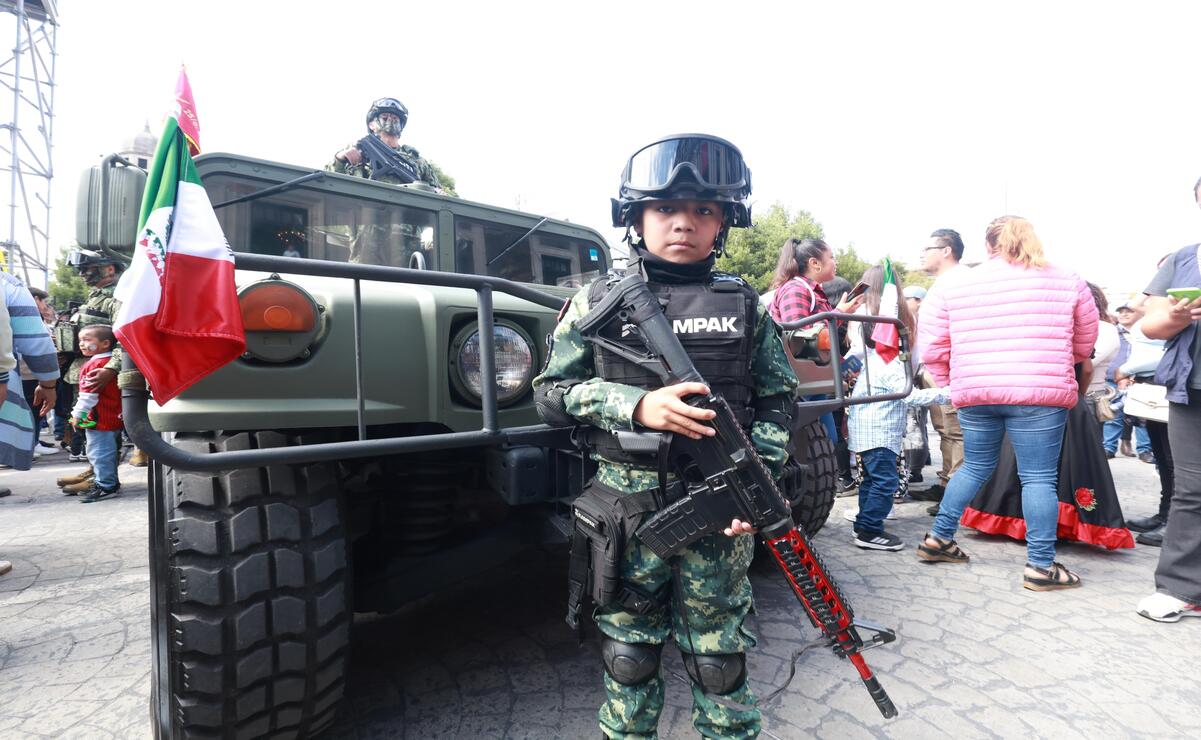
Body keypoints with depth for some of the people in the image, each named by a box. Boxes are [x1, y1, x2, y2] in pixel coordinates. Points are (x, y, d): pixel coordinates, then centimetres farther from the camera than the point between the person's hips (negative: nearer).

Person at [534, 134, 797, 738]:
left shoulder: (746, 306, 3)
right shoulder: (599, 301, -1)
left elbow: (776, 400, 7)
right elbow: (551, 393, -3)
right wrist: (636, 406, -18)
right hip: (627, 512, 0)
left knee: (719, 656, 15)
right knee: (628, 654, 16)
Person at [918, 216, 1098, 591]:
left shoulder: (953, 288, 8)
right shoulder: (1068, 283, 8)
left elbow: (933, 347, 7)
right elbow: (1084, 344, 16)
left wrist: (949, 382, 20)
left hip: (975, 393, 3)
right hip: (1039, 394, -2)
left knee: (975, 467, 18)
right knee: (1038, 477, 5)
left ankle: (939, 538, 24)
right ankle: (1041, 565, 11)